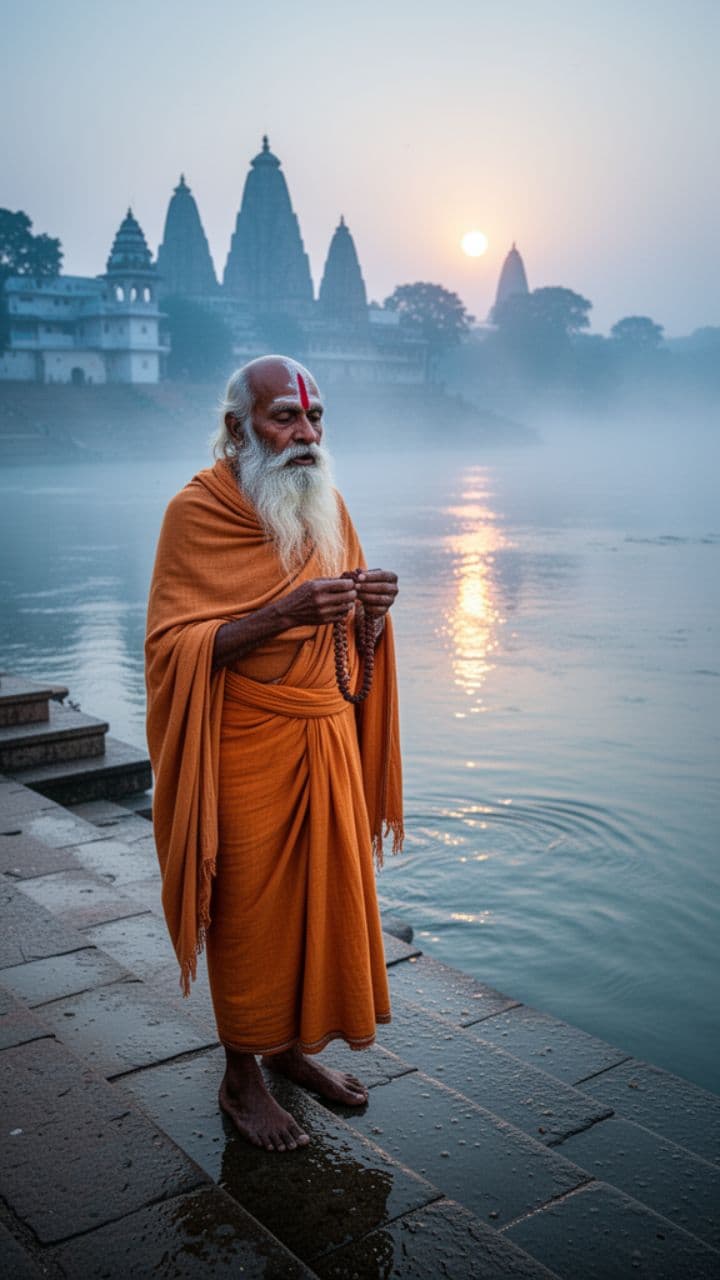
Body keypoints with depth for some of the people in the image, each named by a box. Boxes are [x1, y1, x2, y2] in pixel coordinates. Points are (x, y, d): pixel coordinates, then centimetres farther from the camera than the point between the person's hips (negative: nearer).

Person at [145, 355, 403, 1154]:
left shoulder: (327, 505, 8)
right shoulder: (197, 511, -11)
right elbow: (173, 647, -18)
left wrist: (373, 609, -10)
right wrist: (285, 613, -28)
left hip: (328, 739, 6)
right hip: (247, 749, -6)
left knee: (325, 895, 14)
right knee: (249, 911, 5)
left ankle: (294, 1044, 36)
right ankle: (241, 1078, 25)